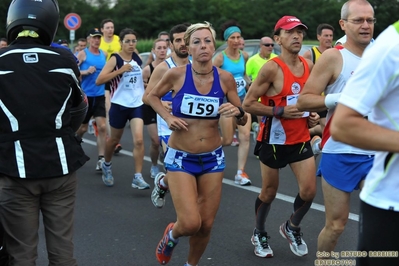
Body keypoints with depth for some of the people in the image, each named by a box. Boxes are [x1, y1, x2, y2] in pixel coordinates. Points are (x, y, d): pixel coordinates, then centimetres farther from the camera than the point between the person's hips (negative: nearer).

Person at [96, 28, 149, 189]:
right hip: (119, 105, -3)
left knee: (138, 140, -12)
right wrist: (120, 70, -26)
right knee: (114, 139, 15)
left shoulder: (137, 58, 6)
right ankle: (107, 165, 43)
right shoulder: (115, 59, -10)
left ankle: (138, 177, -9)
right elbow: (99, 80, -21)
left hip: (137, 105, 3)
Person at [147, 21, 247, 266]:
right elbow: (152, 96, 8)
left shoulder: (225, 78, -7)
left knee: (206, 224, 9)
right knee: (190, 223, -14)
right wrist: (168, 118, -8)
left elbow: (243, 121, 1)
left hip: (213, 158, 3)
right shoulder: (177, 74, -12)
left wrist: (238, 112, -21)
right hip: (181, 158, -3)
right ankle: (171, 235, 23)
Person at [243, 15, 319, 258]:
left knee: (309, 190, -2)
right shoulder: (272, 68, -17)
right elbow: (248, 104, -17)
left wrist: (314, 115, 1)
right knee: (269, 192, 10)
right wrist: (280, 111, -24)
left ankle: (292, 227, 27)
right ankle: (259, 234, 34)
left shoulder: (309, 66, 2)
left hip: (301, 139, 5)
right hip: (274, 140, -5)